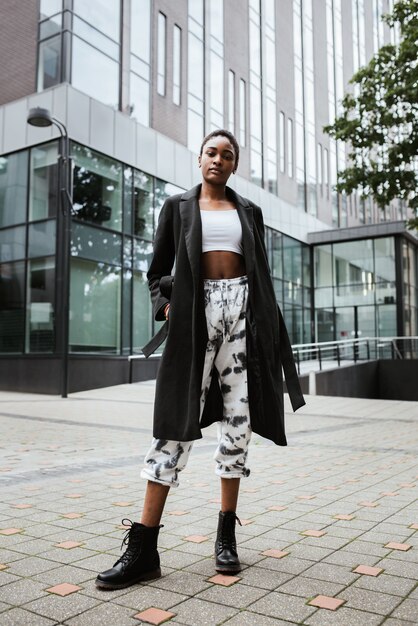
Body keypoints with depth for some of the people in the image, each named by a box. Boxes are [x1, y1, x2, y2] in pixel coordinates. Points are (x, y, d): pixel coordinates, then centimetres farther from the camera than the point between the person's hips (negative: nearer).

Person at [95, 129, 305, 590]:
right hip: (197, 311, -2)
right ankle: (143, 549, -6)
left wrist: (270, 330, 8)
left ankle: (227, 535, 13)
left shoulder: (249, 211, 18)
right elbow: (158, 271, 11)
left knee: (237, 419, 1)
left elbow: (262, 274, 17)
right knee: (179, 419, -10)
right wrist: (166, 305, -9)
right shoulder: (178, 206, 14)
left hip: (242, 308, 3)